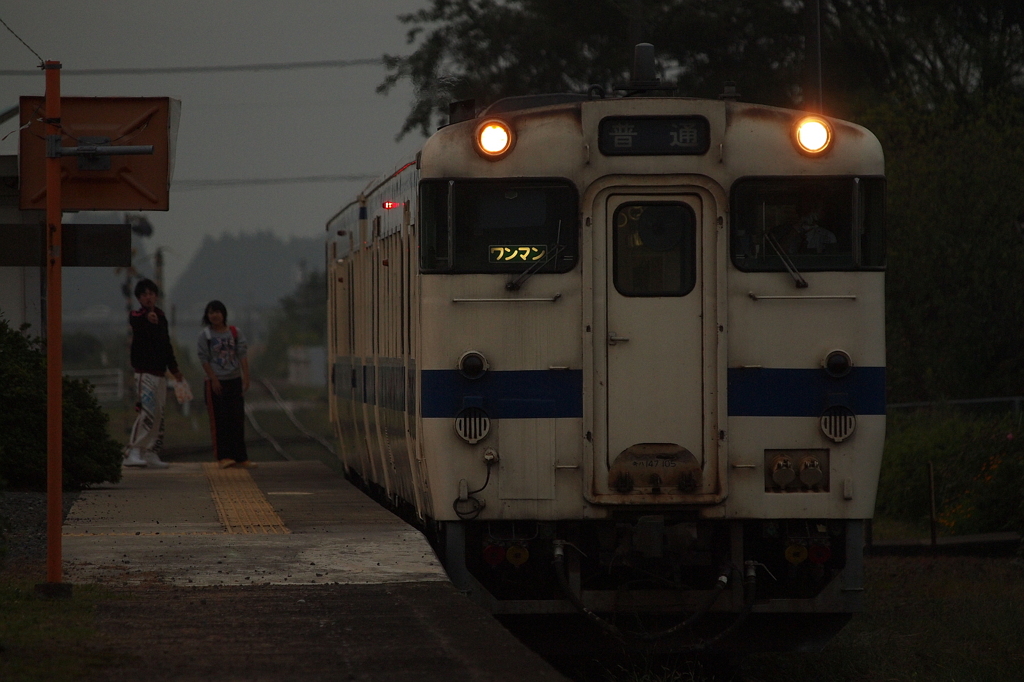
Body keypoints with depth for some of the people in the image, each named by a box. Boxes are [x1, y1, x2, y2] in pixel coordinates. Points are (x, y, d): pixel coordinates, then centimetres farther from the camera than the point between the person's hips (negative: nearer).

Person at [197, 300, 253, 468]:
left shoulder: (235, 333, 6)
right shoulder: (205, 335, -2)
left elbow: (242, 357, 3)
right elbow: (204, 360, -5)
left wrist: (245, 377, -6)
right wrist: (214, 380, -12)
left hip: (234, 380, 3)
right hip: (216, 382, -3)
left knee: (237, 418, 4)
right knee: (219, 420, -4)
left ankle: (240, 457, 7)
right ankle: (223, 456, -3)